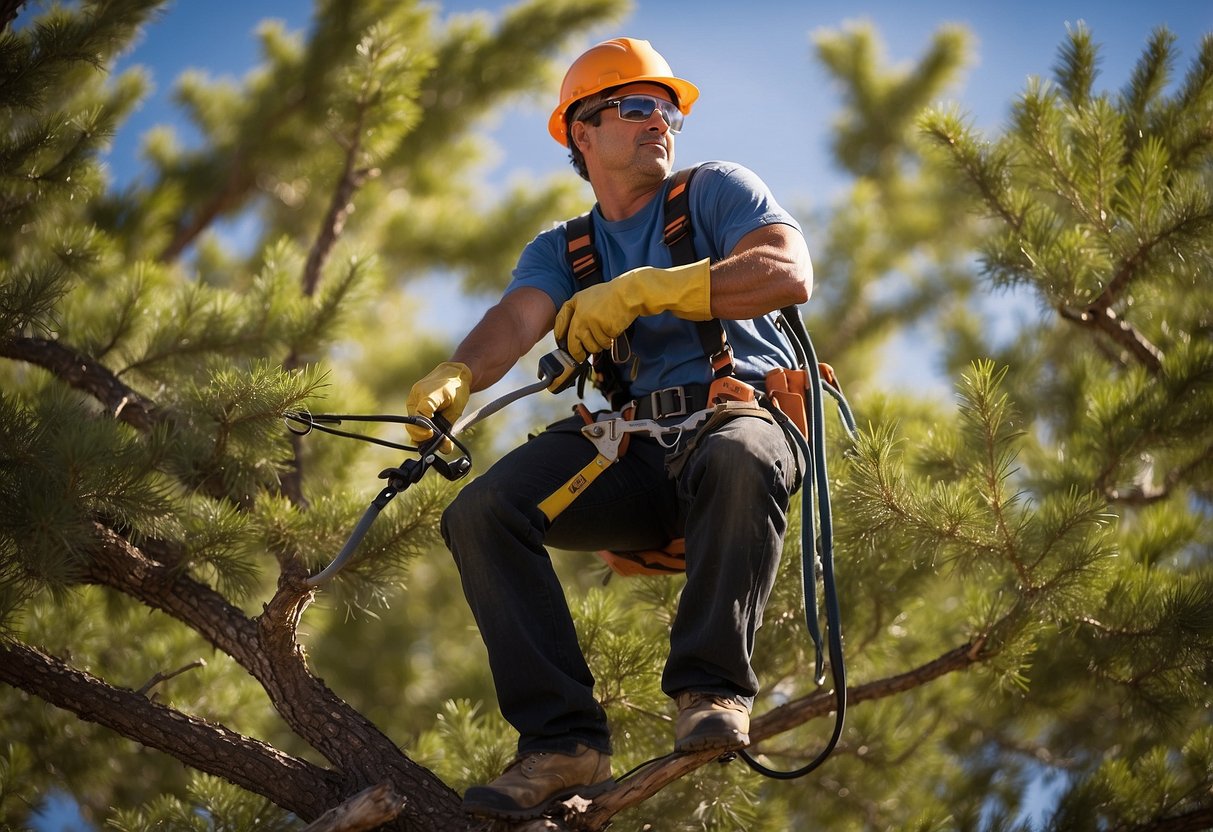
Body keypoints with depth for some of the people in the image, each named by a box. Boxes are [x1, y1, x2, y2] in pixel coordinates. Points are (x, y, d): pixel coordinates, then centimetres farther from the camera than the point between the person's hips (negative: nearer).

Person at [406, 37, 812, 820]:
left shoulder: (717, 191, 11)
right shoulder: (561, 251, 20)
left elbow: (791, 274, -9)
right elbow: (519, 317, -2)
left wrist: (640, 291, -13)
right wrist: (456, 377, -27)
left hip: (741, 412, -3)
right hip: (629, 454, 4)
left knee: (739, 460, -41)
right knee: (482, 512, -20)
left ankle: (712, 690, -32)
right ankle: (564, 741, -23)